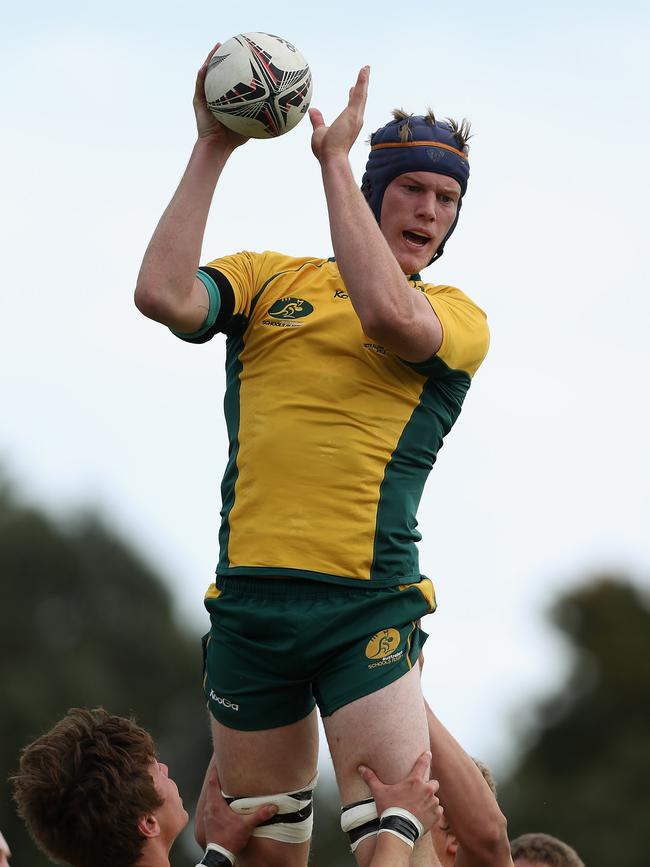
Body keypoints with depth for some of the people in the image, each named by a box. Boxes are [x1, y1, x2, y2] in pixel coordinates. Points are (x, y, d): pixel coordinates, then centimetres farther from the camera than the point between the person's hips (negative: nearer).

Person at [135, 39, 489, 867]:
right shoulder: (270, 280, 13)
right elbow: (162, 295, -5)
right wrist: (212, 151, -4)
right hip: (248, 601, 2)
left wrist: (334, 160, -11)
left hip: (368, 609, -2)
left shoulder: (457, 316, 7)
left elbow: (390, 317, -17)